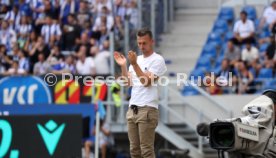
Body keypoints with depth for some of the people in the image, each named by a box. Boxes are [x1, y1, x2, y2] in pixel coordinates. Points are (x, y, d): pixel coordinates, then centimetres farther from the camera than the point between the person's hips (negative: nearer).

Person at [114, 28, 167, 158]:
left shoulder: (157, 60, -6)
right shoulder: (137, 59, 17)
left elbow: (147, 82, -17)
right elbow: (128, 83, 15)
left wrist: (134, 64, -21)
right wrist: (123, 66, 3)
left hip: (147, 109, -8)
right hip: (132, 109, 8)